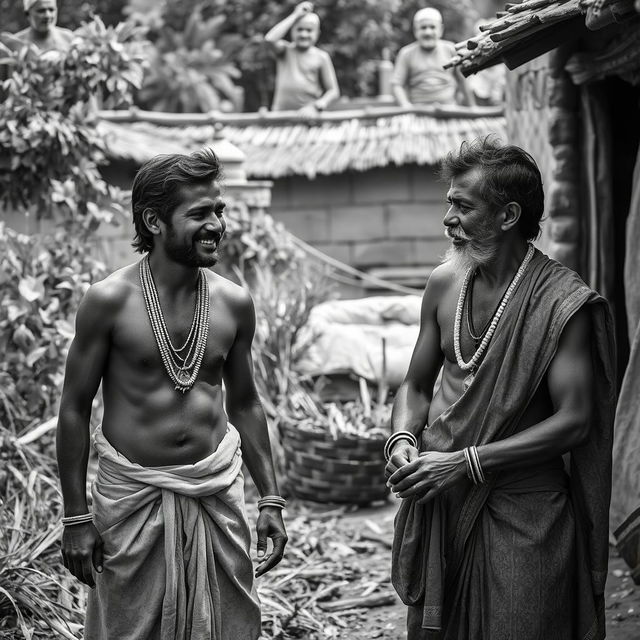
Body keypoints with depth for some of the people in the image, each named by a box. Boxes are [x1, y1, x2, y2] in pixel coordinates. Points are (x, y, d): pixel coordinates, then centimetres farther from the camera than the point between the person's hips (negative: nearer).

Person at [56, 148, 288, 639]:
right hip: (133, 493, -3)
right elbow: (75, 409, -5)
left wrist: (270, 499, 9)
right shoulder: (110, 301, -12)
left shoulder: (234, 303, 0)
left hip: (218, 488, 3)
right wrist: (76, 516, -6)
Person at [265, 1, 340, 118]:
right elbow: (270, 38, -13)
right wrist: (295, 15, -5)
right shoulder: (285, 50, 9)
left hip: (308, 114, -1)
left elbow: (333, 91, 6)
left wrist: (316, 107, -13)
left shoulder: (321, 57, 6)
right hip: (281, 114, 1)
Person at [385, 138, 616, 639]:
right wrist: (403, 439, -7)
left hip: (522, 512, -5)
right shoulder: (444, 283, 4)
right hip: (438, 501, 5)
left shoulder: (563, 301, -14)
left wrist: (465, 462, -19)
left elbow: (574, 421, -17)